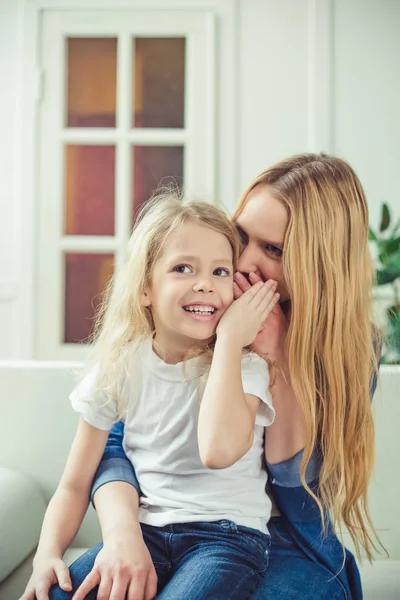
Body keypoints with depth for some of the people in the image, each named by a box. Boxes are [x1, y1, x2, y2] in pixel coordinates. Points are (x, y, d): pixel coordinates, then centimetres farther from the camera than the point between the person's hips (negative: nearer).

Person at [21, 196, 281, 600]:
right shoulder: (120, 368, 1)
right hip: (142, 530, 2)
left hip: (227, 533, -2)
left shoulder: (245, 366, -7)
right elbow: (75, 484, 5)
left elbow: (219, 450, -30)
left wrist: (229, 338, -23)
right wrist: (48, 553, -13)